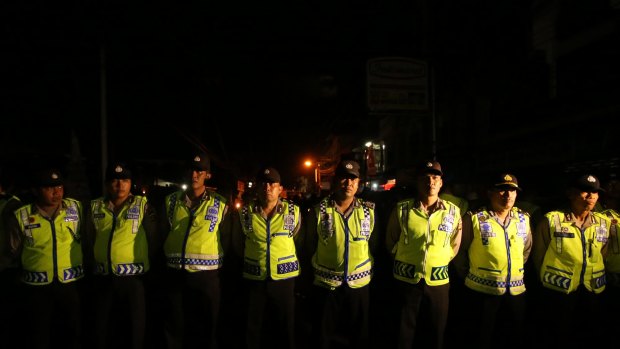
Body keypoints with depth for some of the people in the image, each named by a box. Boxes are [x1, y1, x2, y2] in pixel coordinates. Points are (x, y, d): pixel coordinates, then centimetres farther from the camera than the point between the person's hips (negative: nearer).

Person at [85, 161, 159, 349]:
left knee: (135, 322, 9)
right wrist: (95, 260, 17)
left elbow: (153, 238, -2)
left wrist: (144, 261, 1)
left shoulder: (143, 205, -5)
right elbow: (90, 239, 16)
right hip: (103, 276, 3)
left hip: (134, 276, -3)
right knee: (101, 322, 18)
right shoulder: (95, 206, 6)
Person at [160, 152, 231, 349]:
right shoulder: (171, 200, 5)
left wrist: (218, 263, 3)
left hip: (206, 275, -2)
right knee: (174, 326, 14)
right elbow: (163, 233, 13)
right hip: (174, 274, 2)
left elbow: (226, 240, 3)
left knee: (206, 326, 11)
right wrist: (171, 258, 12)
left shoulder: (220, 204, -1)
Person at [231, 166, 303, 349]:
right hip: (254, 278, 1)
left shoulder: (293, 211, -2)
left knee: (285, 327, 11)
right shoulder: (244, 212, -1)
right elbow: (238, 244, 13)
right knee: (253, 328, 11)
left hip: (285, 277, 0)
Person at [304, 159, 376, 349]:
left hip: (359, 284, 2)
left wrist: (370, 269, 6)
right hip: (325, 284, -1)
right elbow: (310, 246, 5)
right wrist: (317, 267, 8)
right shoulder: (318, 211, -5)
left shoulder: (369, 210, 0)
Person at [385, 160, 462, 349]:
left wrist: (440, 261, 10)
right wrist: (405, 260, 8)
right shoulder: (401, 208, -6)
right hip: (406, 278, -1)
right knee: (405, 328, 9)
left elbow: (455, 245, 11)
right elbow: (391, 241, 7)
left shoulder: (453, 211, -2)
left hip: (439, 279, 1)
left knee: (438, 328, 14)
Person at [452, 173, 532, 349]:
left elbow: (527, 249, 18)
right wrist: (468, 275, 3)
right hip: (482, 291, -4)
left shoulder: (523, 218, 4)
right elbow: (460, 251, -3)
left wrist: (517, 271, 14)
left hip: (516, 291, 5)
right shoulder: (474, 218, -11)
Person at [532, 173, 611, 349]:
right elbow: (538, 254, -3)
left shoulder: (605, 223, 3)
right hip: (558, 291, -4)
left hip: (592, 292, 5)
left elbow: (603, 255, 13)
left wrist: (596, 279, 13)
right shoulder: (552, 220, -11)